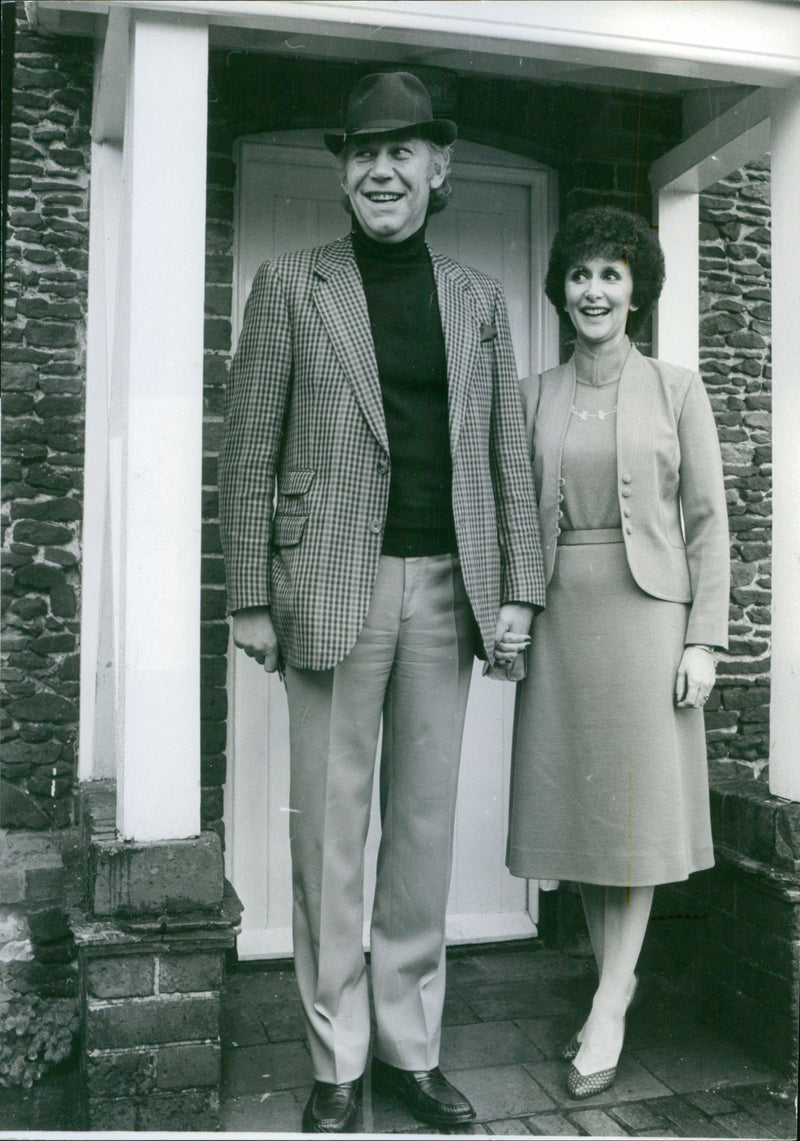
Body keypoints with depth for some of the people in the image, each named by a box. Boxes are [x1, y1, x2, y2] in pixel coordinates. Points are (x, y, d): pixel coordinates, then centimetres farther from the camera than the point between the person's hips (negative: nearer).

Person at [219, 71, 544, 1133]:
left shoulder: (478, 297, 14)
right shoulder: (291, 285, 5)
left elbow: (508, 452, 13)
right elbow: (248, 451, 1)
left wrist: (519, 588, 5)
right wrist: (250, 598, -4)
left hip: (448, 589, 3)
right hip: (333, 588, -2)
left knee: (427, 826, 9)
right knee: (330, 831, 4)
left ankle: (412, 1048, 25)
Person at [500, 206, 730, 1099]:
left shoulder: (676, 390, 4)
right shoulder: (534, 397, 10)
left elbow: (706, 521, 1)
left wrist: (703, 638, -6)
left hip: (646, 612, -2)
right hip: (560, 616, 3)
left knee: (635, 809, 0)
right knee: (578, 805, 7)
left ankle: (608, 1015, 11)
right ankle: (613, 992, 22)